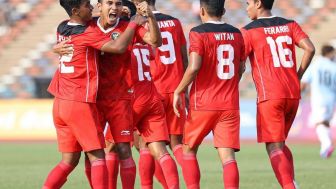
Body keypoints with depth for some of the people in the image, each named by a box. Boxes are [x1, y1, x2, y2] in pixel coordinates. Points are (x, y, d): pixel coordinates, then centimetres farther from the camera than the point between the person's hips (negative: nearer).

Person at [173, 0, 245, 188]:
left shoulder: (198, 33, -8)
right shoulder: (236, 34, 8)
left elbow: (194, 67, -18)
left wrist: (178, 92, -6)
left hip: (203, 104, -3)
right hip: (230, 105, 4)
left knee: (189, 150, 13)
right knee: (227, 155, -3)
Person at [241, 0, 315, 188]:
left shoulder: (249, 31, -2)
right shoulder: (290, 25, 11)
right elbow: (310, 49, -2)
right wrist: (297, 77, 8)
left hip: (270, 96, -5)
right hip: (293, 95, 5)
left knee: (274, 148, -4)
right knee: (280, 143, 20)